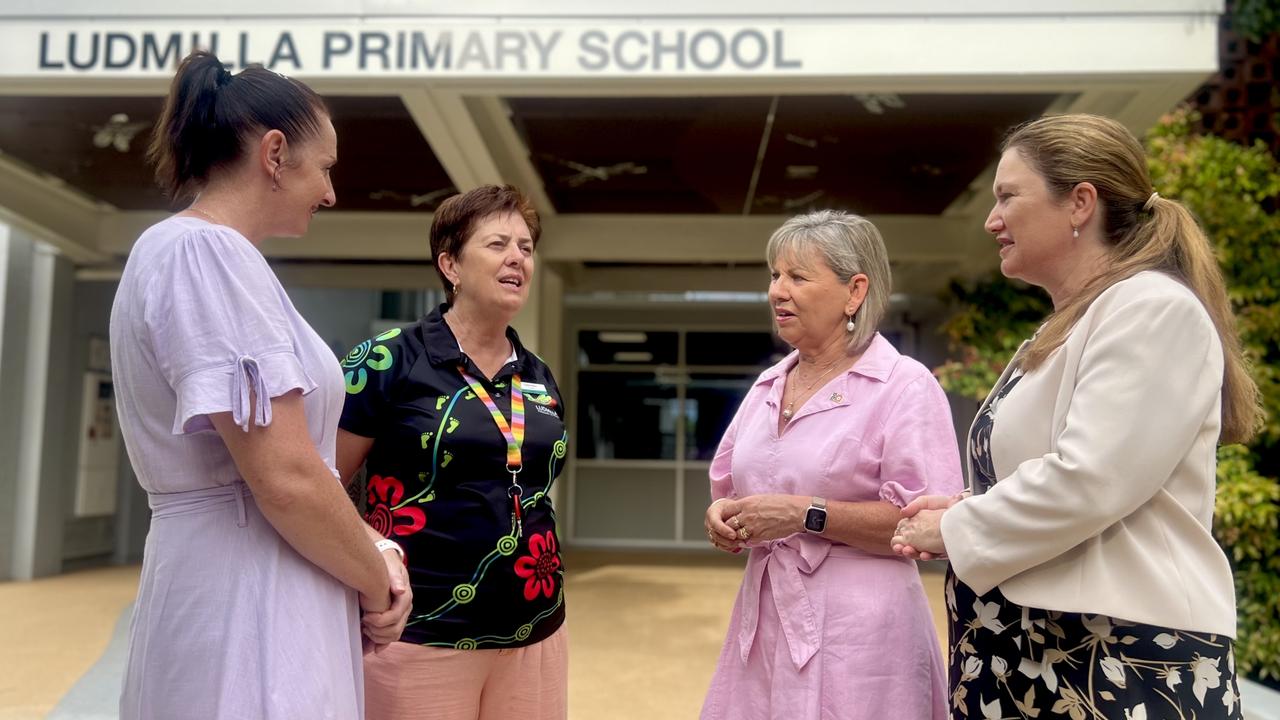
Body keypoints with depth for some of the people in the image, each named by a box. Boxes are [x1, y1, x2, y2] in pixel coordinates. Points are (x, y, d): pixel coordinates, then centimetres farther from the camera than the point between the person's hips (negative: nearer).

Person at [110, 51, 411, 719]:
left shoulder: (193, 250, 14)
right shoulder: (207, 252, -17)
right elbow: (285, 476, -23)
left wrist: (373, 550, 4)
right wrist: (376, 585, -8)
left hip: (256, 598, 10)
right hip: (245, 614, -10)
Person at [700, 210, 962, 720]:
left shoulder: (905, 386, -10)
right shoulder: (767, 386, 11)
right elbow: (728, 483, 21)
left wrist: (807, 514, -20)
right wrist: (722, 516, -2)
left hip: (856, 632, -6)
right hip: (762, 622, 6)